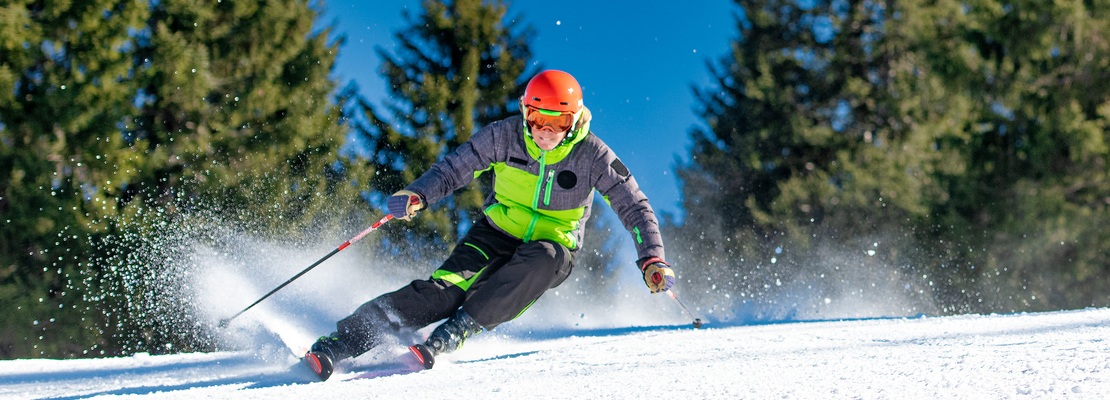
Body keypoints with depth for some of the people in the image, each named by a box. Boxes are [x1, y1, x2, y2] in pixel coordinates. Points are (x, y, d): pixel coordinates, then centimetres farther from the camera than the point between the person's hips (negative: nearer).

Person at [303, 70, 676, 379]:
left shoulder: (592, 155, -16)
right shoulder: (504, 136, -13)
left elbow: (634, 206, -11)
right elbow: (455, 168, -7)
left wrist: (652, 259, -24)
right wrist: (418, 194, -26)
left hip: (553, 249, 0)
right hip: (498, 234, 0)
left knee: (542, 260, -38)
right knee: (444, 291, -26)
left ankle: (453, 333, -36)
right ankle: (339, 343, -27)